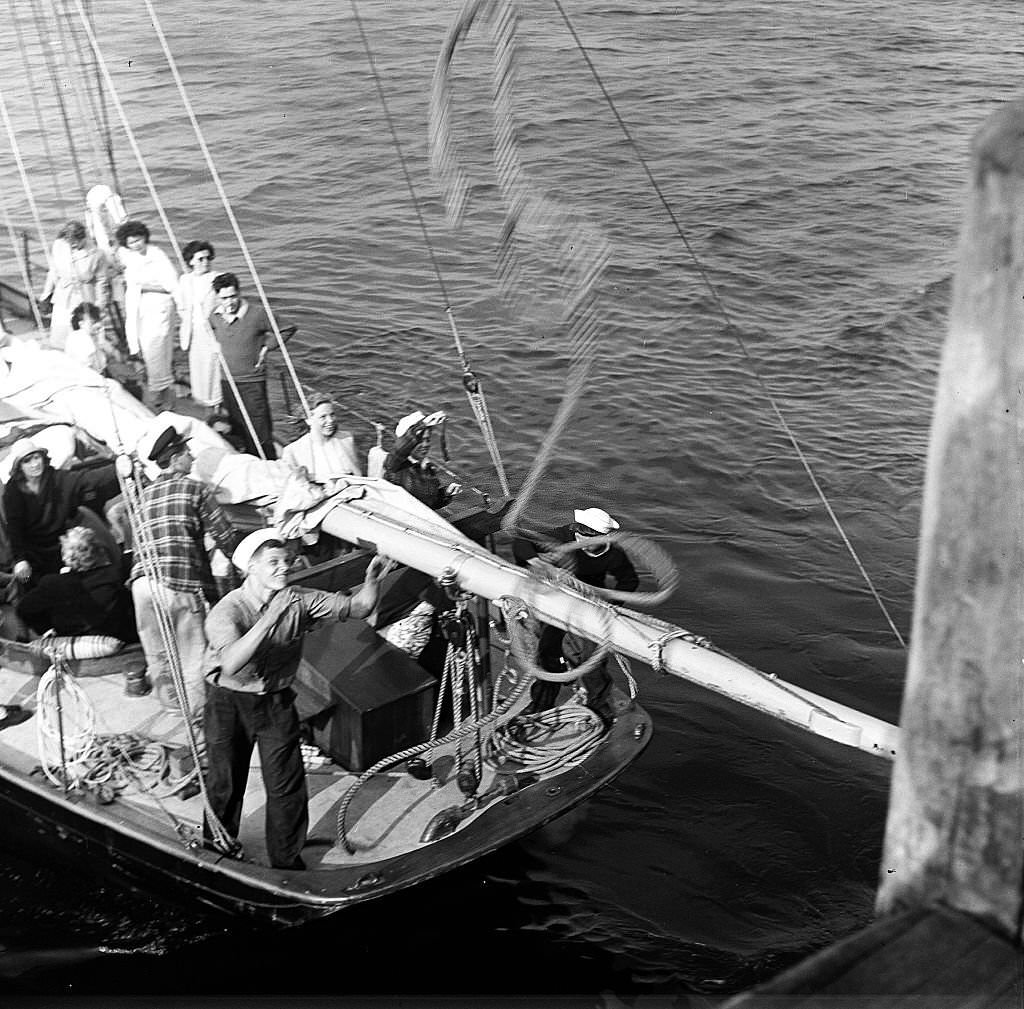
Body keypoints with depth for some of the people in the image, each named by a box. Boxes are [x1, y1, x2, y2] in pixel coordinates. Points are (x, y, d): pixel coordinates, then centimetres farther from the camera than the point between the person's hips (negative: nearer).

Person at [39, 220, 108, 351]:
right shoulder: (58, 246, -7)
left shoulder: (96, 255, -16)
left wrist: (100, 304, -4)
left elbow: (100, 281, -5)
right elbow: (53, 272, 8)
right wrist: (47, 292, 17)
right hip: (63, 299, 3)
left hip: (85, 301, -3)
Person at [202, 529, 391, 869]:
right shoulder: (225, 611, -23)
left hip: (276, 701, 3)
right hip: (229, 702, -3)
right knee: (225, 786, 9)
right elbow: (231, 663, -40)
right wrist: (270, 617, -48)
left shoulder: (299, 602, -10)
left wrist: (372, 582, -29)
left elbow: (357, 607, -7)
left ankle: (288, 862, 22)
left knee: (287, 786, 3)